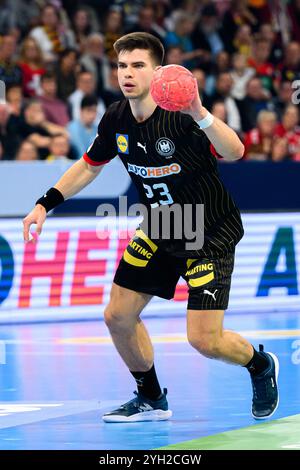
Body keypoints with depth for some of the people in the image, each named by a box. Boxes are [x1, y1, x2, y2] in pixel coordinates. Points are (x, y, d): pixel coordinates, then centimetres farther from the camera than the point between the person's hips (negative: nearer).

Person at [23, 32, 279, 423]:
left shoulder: (180, 116, -27)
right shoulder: (116, 119, -7)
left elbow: (234, 152, -42)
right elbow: (89, 166, 12)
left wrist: (200, 115, -57)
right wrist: (46, 204, 5)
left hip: (211, 233, -7)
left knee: (204, 340, -12)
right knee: (118, 317, 5)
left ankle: (261, 365, 21)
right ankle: (152, 400, 28)